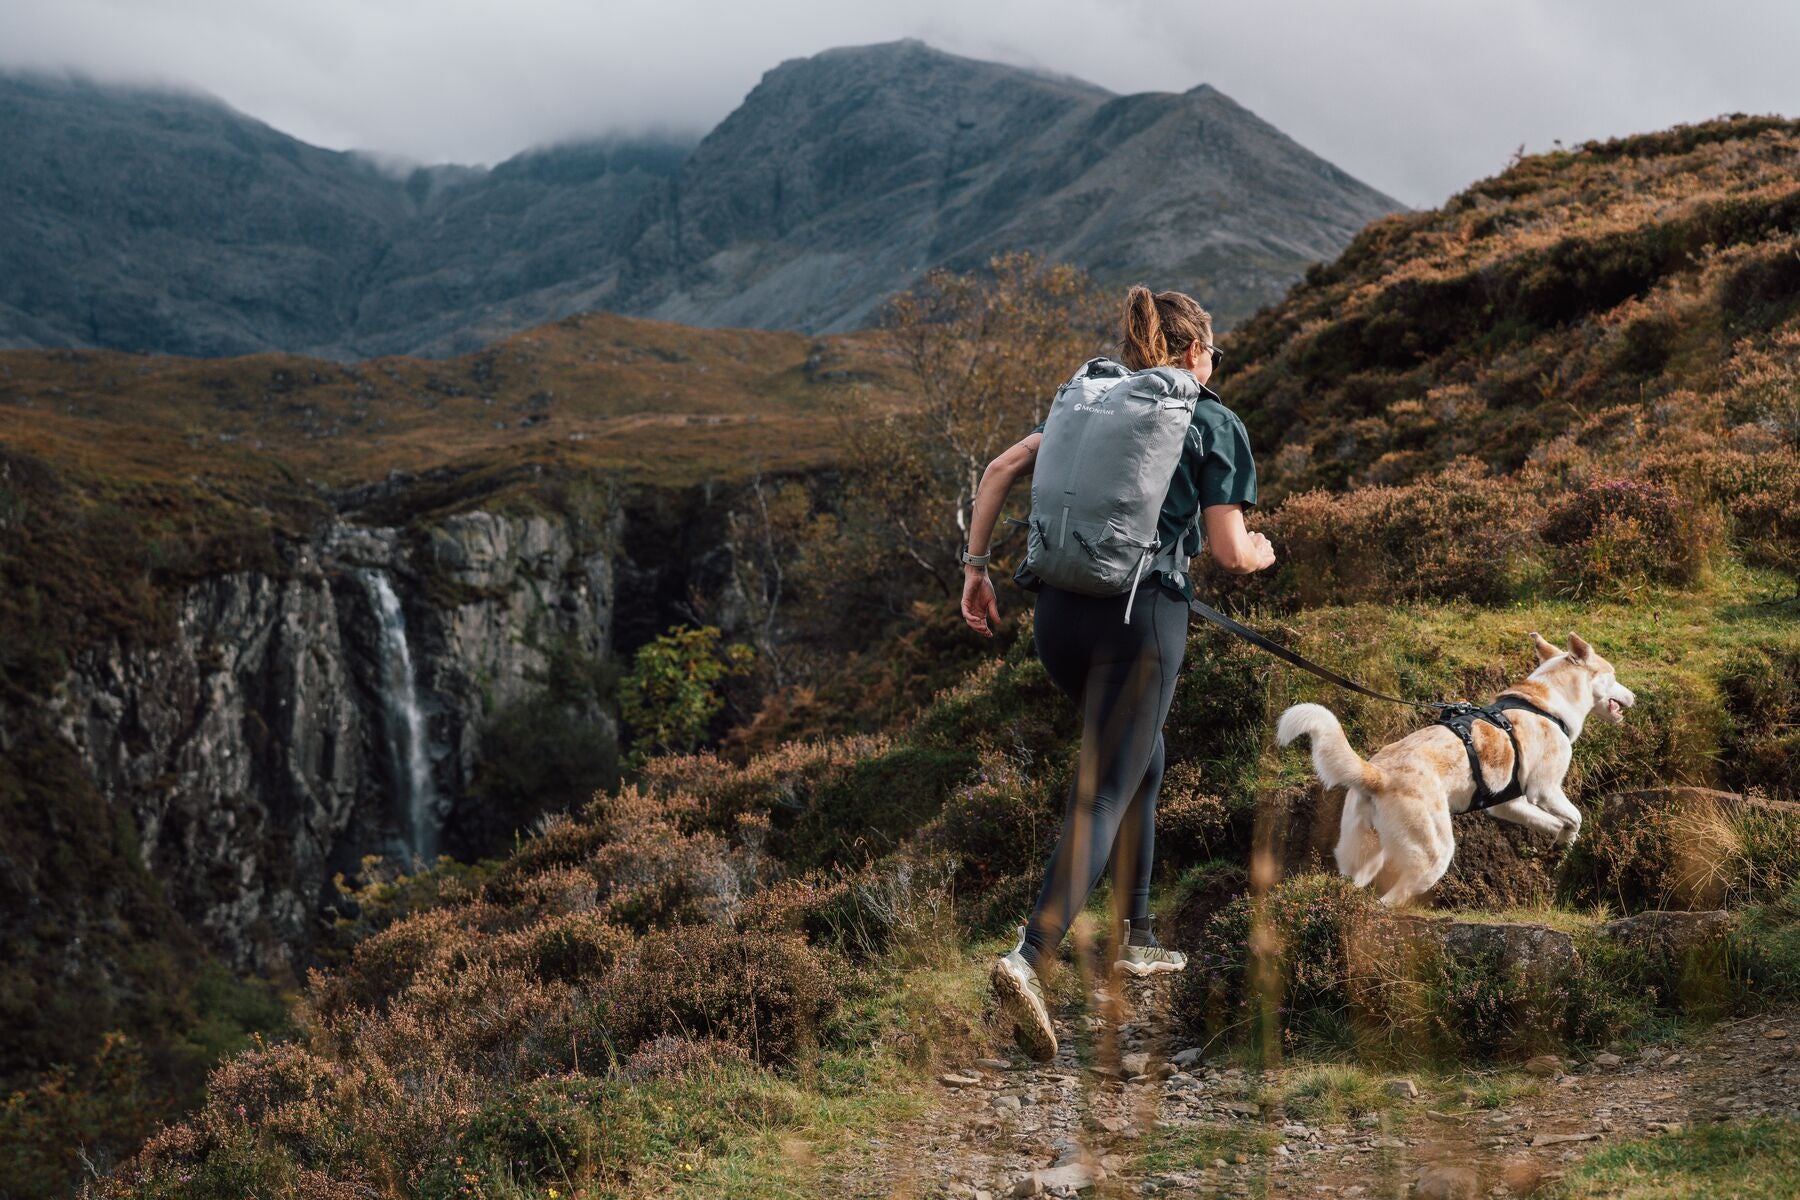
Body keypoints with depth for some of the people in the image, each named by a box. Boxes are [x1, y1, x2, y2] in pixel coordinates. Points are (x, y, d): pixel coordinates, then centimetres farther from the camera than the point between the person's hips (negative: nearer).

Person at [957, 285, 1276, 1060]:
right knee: (1103, 794, -9)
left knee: (1141, 759, 26)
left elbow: (1000, 470, 8)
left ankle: (1136, 937, 30)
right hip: (1142, 613, -6)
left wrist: (975, 568, 13)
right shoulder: (1214, 424, 4)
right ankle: (1028, 956, -28)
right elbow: (1228, 552, 0)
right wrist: (1262, 554, 22)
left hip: (1059, 609, 6)